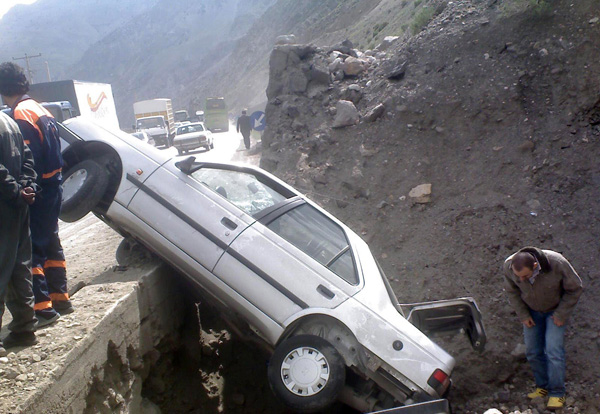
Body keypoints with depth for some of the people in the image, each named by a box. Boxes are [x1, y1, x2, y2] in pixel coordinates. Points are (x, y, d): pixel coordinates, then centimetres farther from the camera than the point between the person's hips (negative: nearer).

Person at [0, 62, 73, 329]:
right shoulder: (41, 110, 14)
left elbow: (29, 156, -20)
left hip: (38, 188, -9)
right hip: (53, 184, 9)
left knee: (31, 247, -5)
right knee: (50, 241, 17)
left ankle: (42, 307, -4)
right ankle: (60, 298, 24)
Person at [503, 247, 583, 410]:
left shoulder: (557, 263, -36)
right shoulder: (509, 265, -27)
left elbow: (575, 288, -17)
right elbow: (512, 291, -5)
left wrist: (561, 315, -15)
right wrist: (523, 315, -7)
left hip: (556, 309, -3)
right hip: (532, 310, 3)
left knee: (553, 350, -11)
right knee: (533, 352, 3)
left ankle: (557, 393, 0)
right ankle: (543, 387, 20)